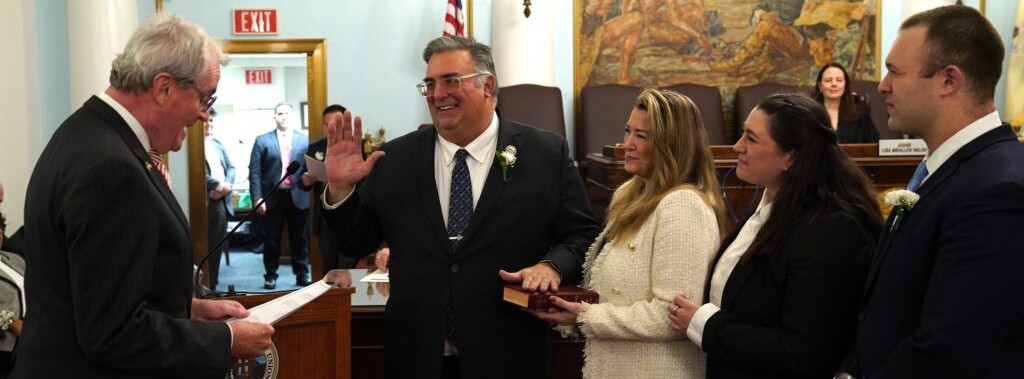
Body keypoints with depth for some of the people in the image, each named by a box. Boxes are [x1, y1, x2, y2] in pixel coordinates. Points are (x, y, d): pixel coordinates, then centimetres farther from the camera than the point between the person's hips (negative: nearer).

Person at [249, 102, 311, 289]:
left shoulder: (304, 139, 4)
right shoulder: (262, 141, 3)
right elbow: (254, 171, -1)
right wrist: (257, 197, -8)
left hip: (297, 196, 0)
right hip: (272, 197, 0)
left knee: (299, 238, 8)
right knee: (271, 239, 7)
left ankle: (302, 274, 17)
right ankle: (271, 275, 16)